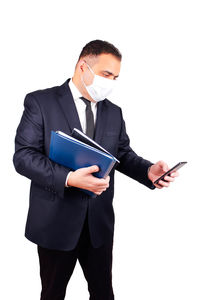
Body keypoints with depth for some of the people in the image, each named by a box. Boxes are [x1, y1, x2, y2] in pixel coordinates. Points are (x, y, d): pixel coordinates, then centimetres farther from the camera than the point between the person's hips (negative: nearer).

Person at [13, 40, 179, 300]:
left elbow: (123, 154, 10)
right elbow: (23, 156, -14)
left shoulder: (114, 112, 7)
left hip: (100, 221, 4)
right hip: (56, 220, -3)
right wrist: (68, 178, -28)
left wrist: (148, 171, -12)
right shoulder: (40, 102, -8)